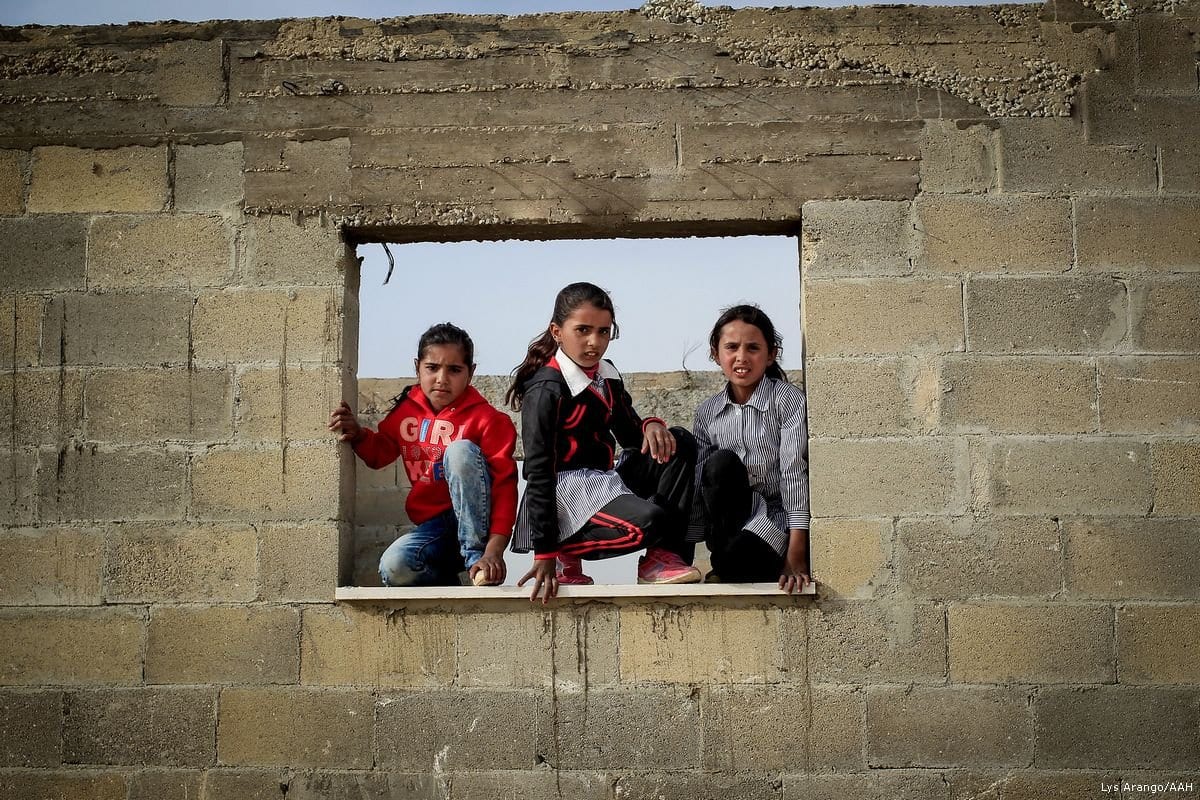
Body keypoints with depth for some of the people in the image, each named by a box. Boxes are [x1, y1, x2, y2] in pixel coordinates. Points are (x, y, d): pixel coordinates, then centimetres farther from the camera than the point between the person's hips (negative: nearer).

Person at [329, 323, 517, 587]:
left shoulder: (487, 419, -10)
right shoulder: (406, 410, 5)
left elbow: (504, 484, -17)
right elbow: (380, 453, 20)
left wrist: (494, 550, -29)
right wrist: (359, 436, -5)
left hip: (475, 523, -3)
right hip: (432, 527, 3)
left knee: (460, 449, -28)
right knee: (394, 568, -30)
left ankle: (476, 555, -20)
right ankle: (448, 581, 3)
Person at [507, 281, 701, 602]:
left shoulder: (606, 375, 8)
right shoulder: (546, 389, -16)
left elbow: (630, 433, 17)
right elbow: (539, 472, -18)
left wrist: (651, 425, -11)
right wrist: (545, 553, -20)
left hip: (606, 479, 9)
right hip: (566, 491, -8)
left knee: (680, 444, -7)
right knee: (649, 521, -32)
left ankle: (662, 555, -10)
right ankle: (567, 555, -4)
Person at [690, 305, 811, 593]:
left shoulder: (789, 400, -9)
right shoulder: (707, 412, 4)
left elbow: (794, 472, -17)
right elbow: (698, 485, 3)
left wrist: (795, 555, -24)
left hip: (780, 520, -4)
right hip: (736, 520, 4)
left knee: (736, 559, -34)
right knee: (720, 463, -25)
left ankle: (726, 567, 2)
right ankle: (724, 565, -12)